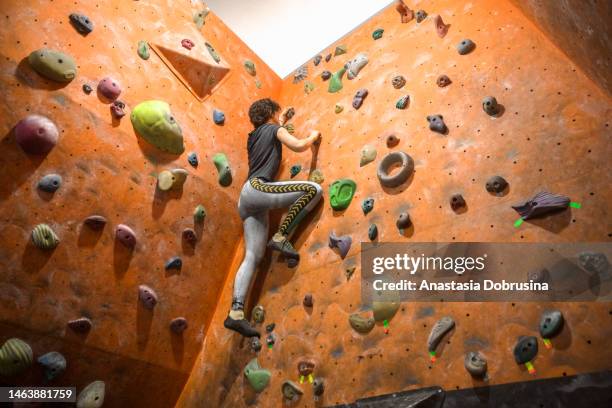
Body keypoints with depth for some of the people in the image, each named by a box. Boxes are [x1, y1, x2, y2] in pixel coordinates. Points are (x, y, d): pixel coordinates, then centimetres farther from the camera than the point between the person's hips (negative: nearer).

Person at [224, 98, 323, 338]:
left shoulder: (255, 136, 30)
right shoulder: (274, 129, 8)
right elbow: (298, 146, -6)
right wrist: (313, 136, 13)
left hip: (246, 198, 9)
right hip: (257, 189, -8)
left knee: (253, 256, 0)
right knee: (314, 189, -15)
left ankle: (236, 313, -8)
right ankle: (280, 237, -15)